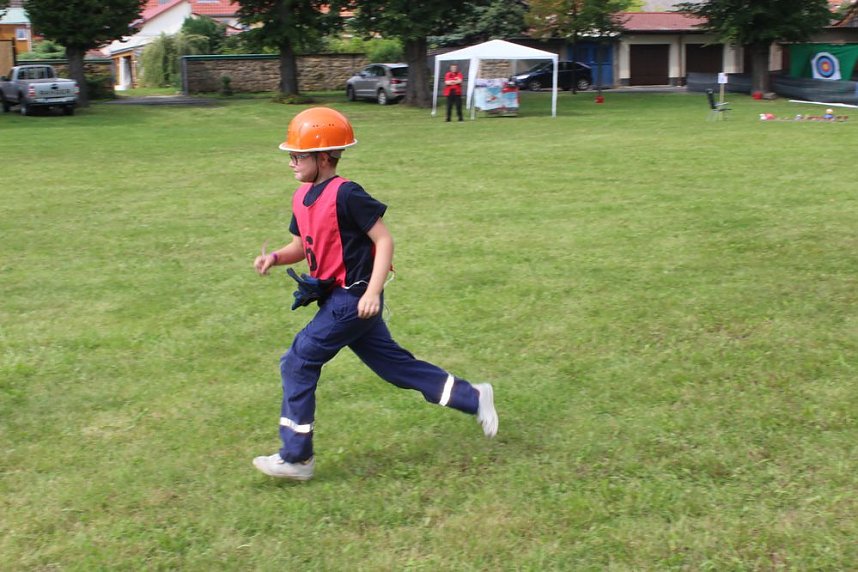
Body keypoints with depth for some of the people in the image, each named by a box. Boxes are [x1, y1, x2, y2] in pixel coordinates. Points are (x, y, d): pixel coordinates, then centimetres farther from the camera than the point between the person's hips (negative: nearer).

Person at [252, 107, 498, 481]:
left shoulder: (346, 194, -18)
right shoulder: (303, 197, 8)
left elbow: (384, 240, -18)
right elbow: (301, 248, 18)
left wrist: (373, 292, -25)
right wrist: (275, 257, -3)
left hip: (354, 299, -9)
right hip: (338, 298, 9)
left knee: (298, 363, -6)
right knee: (395, 365, 14)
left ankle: (296, 457, 5)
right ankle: (473, 398, 24)